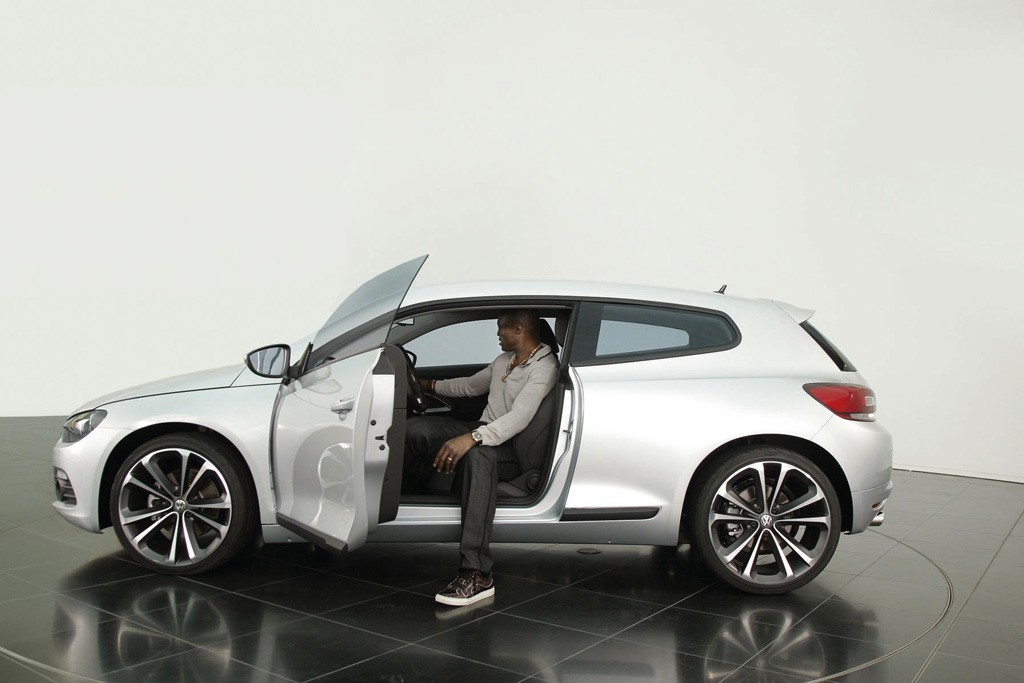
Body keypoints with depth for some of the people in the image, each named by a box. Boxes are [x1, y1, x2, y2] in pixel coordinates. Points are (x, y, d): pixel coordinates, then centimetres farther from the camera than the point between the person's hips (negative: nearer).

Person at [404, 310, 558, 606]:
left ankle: (476, 575, -50)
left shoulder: (544, 368, -13)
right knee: (416, 429, -16)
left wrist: (471, 438, -40)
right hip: (483, 431, 8)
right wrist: (431, 385, 36)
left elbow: (519, 418, -28)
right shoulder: (504, 360, 17)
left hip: (512, 450, -8)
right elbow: (471, 385, 35)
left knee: (478, 454, -45)